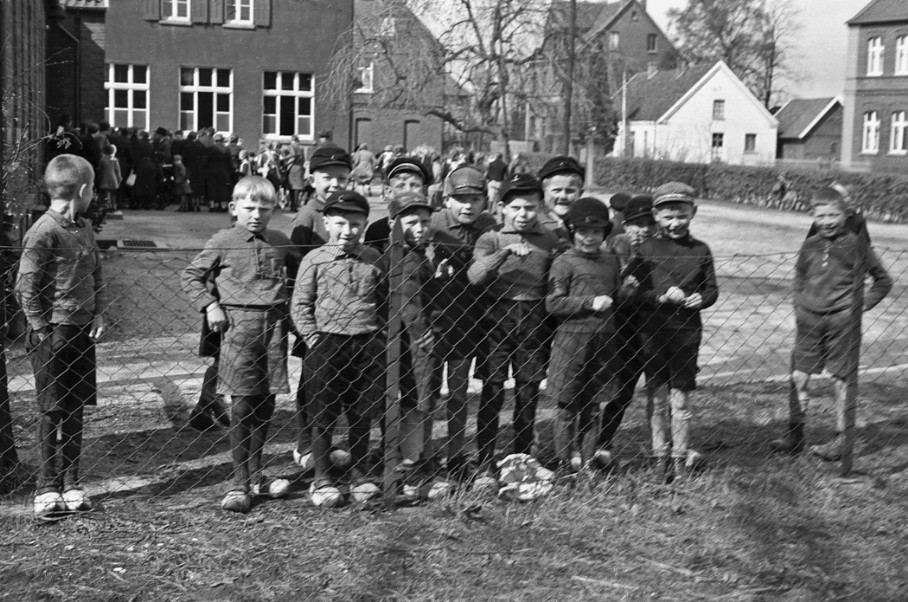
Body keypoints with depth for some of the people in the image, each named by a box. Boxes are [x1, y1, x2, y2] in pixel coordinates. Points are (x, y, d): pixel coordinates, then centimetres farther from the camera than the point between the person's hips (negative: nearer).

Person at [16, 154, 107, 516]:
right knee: (52, 412, 1)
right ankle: (47, 489, 10)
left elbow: (96, 275, 18)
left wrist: (98, 314, 6)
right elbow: (26, 287, -14)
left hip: (83, 331, 7)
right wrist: (42, 330, -14)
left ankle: (71, 484, 19)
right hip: (53, 332, -7)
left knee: (75, 410, 10)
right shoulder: (44, 232, -14)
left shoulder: (84, 229, 10)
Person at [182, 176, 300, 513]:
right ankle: (240, 484, 1)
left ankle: (255, 476, 22)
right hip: (239, 323, -4)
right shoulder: (223, 242, 2)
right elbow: (191, 276, 5)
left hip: (274, 323, 4)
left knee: (265, 404, 9)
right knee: (242, 405, -5)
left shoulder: (279, 243, 12)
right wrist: (209, 306, -6)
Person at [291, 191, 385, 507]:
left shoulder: (373, 258, 7)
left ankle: (359, 475, 24)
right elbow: (300, 306, -1)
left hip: (368, 345, 3)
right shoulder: (315, 259, -2)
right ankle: (322, 481, 14)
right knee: (322, 418, 4)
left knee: (361, 415, 10)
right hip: (327, 343, -3)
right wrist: (313, 339, -9)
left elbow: (384, 300, 15)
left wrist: (380, 335, 5)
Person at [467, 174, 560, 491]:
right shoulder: (491, 239, 6)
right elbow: (475, 275, -12)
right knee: (492, 392, -4)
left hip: (534, 321, 2)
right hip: (497, 317, -1)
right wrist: (506, 252, -23)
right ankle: (485, 466, 1)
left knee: (528, 394, 5)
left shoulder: (550, 241, 11)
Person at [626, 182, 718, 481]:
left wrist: (699, 299, -12)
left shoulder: (700, 250, 6)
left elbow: (712, 289, 9)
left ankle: (680, 456, 15)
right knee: (658, 398, 6)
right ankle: (660, 458, 16)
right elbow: (631, 291, -5)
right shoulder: (645, 249, -1)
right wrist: (661, 296, -18)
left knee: (681, 398, 4)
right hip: (653, 330, -1)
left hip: (687, 330, 1)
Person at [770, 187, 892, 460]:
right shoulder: (809, 246, 7)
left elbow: (883, 280, 6)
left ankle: (842, 438, 10)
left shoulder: (856, 244, -3)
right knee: (799, 376, 3)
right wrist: (800, 304, 11)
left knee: (842, 378, 3)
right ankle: (795, 435, 13)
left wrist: (865, 304, -2)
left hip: (843, 319, -4)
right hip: (809, 318, 4)